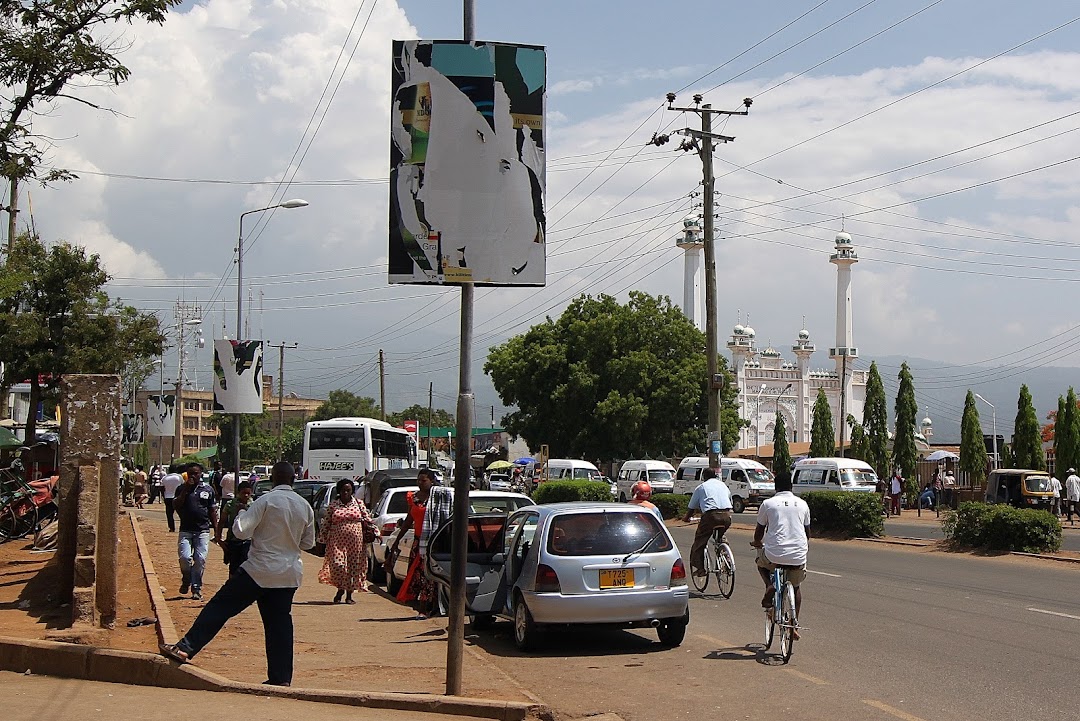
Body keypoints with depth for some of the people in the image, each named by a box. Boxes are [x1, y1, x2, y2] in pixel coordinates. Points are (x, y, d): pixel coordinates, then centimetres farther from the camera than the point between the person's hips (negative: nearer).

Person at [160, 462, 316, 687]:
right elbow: (308, 542, 15)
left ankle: (185, 648, -2)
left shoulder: (266, 501, -11)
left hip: (260, 570, -5)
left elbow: (241, 531, -14)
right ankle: (281, 677, 8)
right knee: (279, 624, 9)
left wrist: (240, 516, 6)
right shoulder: (305, 506, 5)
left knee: (220, 607, 1)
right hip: (289, 574, 5)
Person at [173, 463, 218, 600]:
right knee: (185, 557, -13)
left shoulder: (208, 489, 7)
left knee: (200, 560, -3)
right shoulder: (182, 489, 7)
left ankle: (196, 588, 8)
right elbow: (176, 505, -6)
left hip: (203, 530, 0)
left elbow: (213, 511, 11)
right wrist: (185, 490, -12)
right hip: (186, 530, 0)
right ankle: (186, 581, 14)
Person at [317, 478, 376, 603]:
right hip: (337, 541, -1)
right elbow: (326, 523, 7)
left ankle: (349, 595, 15)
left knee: (353, 567, 3)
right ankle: (340, 589, 12)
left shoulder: (359, 503, 9)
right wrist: (322, 539, 4)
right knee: (338, 565, -13)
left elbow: (367, 520, 11)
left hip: (355, 541, 1)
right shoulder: (332, 505, 6)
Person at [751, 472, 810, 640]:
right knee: (796, 585, 28)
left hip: (774, 555, -2)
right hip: (798, 555, 2)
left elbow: (759, 530, 14)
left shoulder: (768, 504, 4)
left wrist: (756, 542, 36)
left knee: (761, 562, 33)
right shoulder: (802, 504, 11)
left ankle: (770, 586, 5)